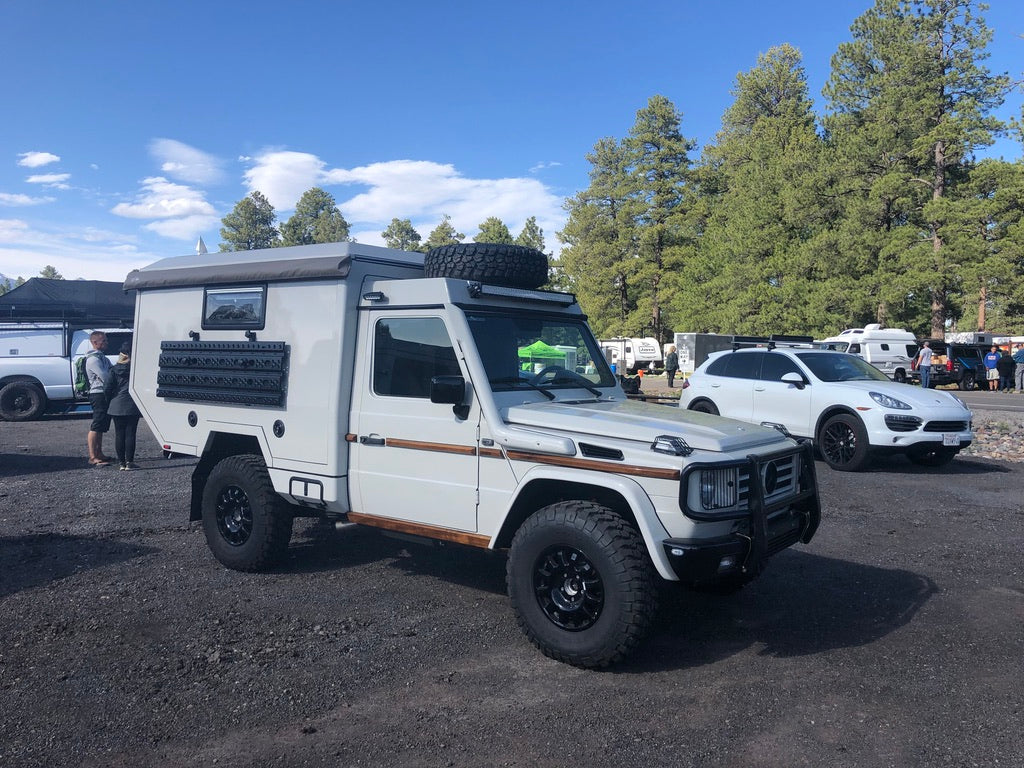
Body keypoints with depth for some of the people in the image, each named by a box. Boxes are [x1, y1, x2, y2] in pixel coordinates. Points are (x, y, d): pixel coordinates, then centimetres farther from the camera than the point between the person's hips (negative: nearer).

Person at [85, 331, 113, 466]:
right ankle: (93, 457, -8)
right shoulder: (93, 359, -13)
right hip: (99, 395, -10)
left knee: (101, 426, 16)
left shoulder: (101, 357, 19)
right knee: (96, 426, -9)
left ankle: (99, 453, 24)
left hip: (104, 394, 10)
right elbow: (105, 378, -20)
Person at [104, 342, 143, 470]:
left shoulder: (113, 370, 0)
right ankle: (129, 462, 0)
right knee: (130, 433, 1)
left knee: (119, 434, 8)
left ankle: (121, 462, 11)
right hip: (132, 406, -2)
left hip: (117, 406, 2)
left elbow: (107, 389, 0)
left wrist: (109, 401, 13)